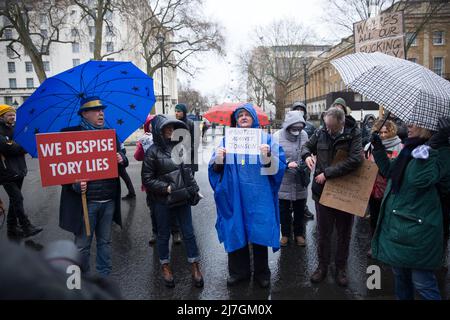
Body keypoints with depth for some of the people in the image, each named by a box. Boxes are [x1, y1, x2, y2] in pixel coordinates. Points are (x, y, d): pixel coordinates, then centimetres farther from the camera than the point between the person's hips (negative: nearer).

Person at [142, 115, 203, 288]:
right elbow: (147, 179, -8)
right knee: (164, 234, 14)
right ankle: (165, 266, 34)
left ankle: (195, 267, 26)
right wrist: (167, 188, -15)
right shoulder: (153, 151, -10)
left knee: (189, 233, 10)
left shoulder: (178, 146, 0)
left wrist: (192, 187, 6)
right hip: (163, 202, -3)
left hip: (183, 198, 3)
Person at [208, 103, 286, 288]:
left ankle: (261, 272, 25)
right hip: (234, 195, 2)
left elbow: (276, 167, -4)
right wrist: (218, 159, -15)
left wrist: (268, 156, -23)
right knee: (235, 232, 8)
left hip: (258, 195, -2)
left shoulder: (265, 138, 3)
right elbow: (216, 169, 6)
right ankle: (239, 271, 27)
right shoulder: (228, 139, 9)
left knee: (259, 232, 4)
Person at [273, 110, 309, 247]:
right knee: (284, 210, 14)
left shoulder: (304, 135, -3)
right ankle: (285, 234, 34)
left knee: (300, 210, 17)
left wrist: (307, 169, -2)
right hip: (284, 181, -2)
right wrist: (287, 164, -26)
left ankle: (299, 233, 37)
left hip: (301, 182, 3)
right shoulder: (277, 137, -14)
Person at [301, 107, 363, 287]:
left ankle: (341, 268, 31)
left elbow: (355, 160, -24)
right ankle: (323, 266, 29)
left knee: (344, 233, 13)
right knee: (323, 232, 13)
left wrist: (327, 173, -24)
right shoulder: (321, 133, -2)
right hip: (322, 191, 2)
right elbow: (307, 146, 15)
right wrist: (307, 155, -10)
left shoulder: (353, 135, -11)